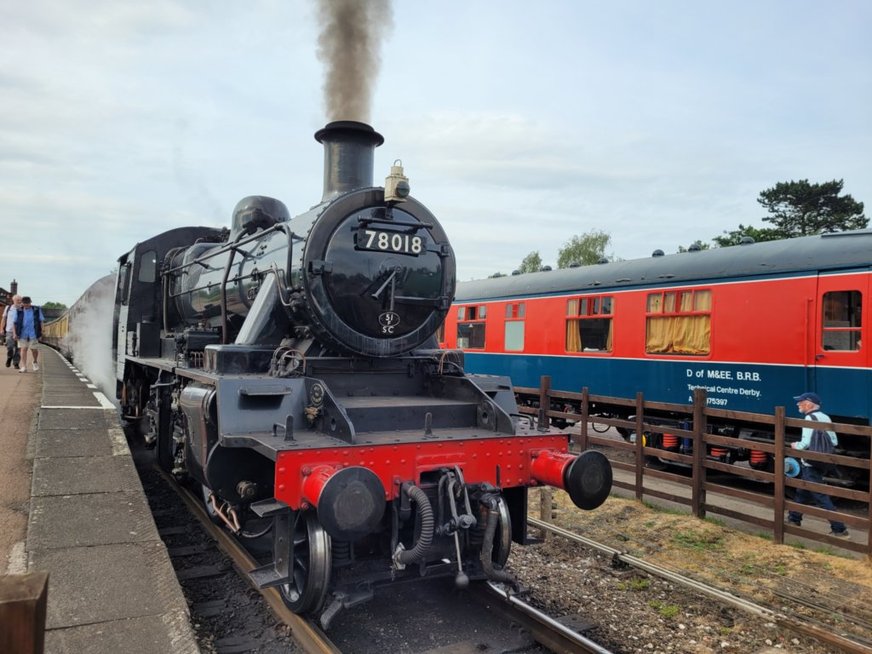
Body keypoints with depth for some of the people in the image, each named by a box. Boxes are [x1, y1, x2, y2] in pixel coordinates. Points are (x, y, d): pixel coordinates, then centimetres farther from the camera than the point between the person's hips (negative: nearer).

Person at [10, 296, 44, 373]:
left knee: (34, 349, 3)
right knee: (23, 349, -3)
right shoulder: (18, 311, 2)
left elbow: (41, 321, 5)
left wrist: (41, 333, 1)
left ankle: (35, 362, 31)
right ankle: (23, 367, -2)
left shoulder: (37, 310, 1)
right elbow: (14, 323, 5)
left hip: (33, 333, 0)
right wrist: (14, 333, -5)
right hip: (22, 334, 0)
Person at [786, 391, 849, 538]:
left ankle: (839, 529, -3)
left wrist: (795, 445, -5)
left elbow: (806, 443, -23)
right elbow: (834, 442, 9)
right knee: (802, 492, 20)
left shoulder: (810, 418, -17)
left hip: (810, 464, -9)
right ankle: (794, 519, 32)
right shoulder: (825, 418, 8)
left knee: (821, 497, -5)